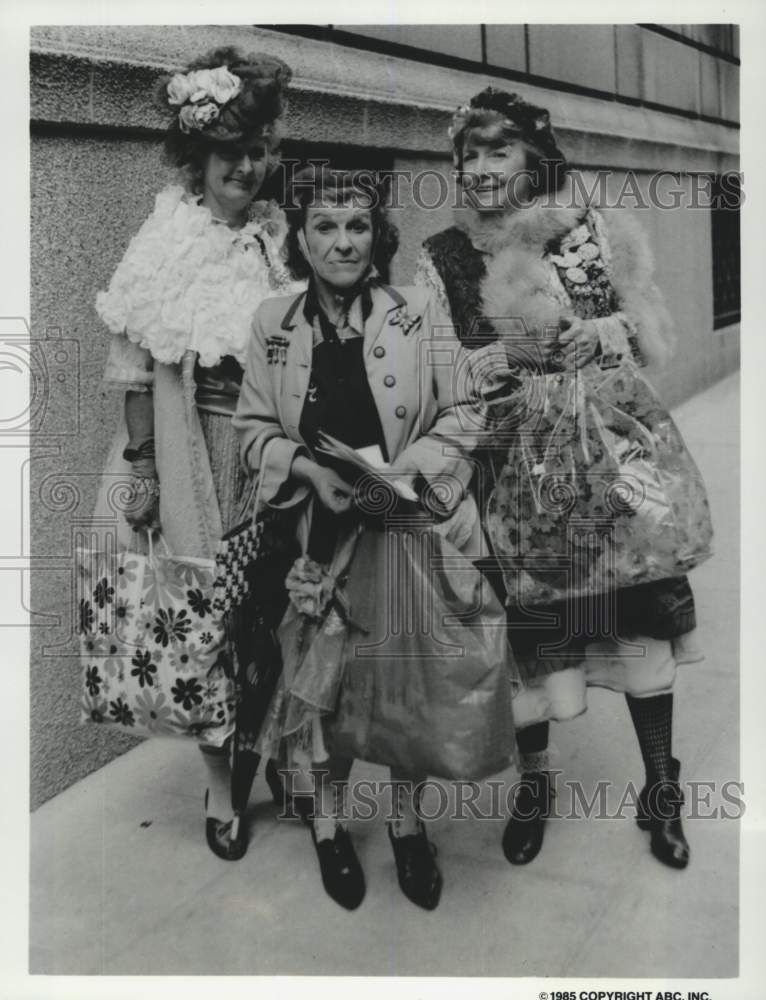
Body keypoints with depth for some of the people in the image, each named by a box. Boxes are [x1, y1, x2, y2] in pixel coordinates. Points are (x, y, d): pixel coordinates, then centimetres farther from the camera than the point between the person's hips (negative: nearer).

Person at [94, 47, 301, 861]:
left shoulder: (278, 234, 4)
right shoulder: (168, 242, -6)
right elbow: (136, 367, -6)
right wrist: (140, 470, -8)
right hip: (198, 440, -3)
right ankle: (220, 781, 22)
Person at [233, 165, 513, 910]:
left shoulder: (419, 316, -4)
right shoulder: (273, 324, 1)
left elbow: (460, 415, -1)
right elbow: (253, 428, 3)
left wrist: (410, 465, -17)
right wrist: (312, 469, -14)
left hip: (409, 530, 0)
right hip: (319, 535, 1)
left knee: (410, 681, 9)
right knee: (321, 681, 8)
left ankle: (407, 822, 32)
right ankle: (329, 822, 32)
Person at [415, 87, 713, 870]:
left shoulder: (601, 234, 2)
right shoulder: (441, 260, 2)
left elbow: (656, 344, 6)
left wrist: (607, 335, -11)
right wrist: (489, 361, -13)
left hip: (615, 456, 1)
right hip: (517, 469, 0)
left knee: (642, 621, 5)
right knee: (529, 628, 5)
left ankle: (660, 789, 26)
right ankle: (533, 783, 30)